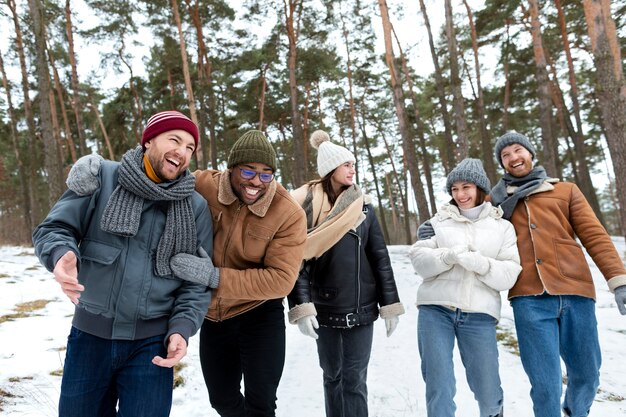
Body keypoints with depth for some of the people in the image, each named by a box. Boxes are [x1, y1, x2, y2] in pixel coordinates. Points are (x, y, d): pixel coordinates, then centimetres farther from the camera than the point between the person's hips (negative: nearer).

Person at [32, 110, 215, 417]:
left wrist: (182, 328, -14)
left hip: (152, 342, -1)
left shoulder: (196, 207, -1)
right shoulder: (101, 177, -3)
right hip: (89, 335, 1)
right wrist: (61, 254, -25)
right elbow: (53, 229, -3)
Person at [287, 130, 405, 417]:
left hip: (361, 308, 2)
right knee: (332, 376, 14)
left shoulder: (363, 206, 3)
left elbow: (380, 258, 4)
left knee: (355, 381, 4)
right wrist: (301, 307, -17)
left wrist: (390, 304, 1)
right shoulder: (306, 207, -5)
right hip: (325, 308, -1)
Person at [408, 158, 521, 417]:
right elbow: (418, 259, 1)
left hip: (479, 314, 0)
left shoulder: (502, 227, 11)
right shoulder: (440, 220, 11)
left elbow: (509, 276, 1)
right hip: (435, 309, 0)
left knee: (488, 390, 9)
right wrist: (448, 256, -16)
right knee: (438, 389, 0)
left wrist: (479, 263, -16)